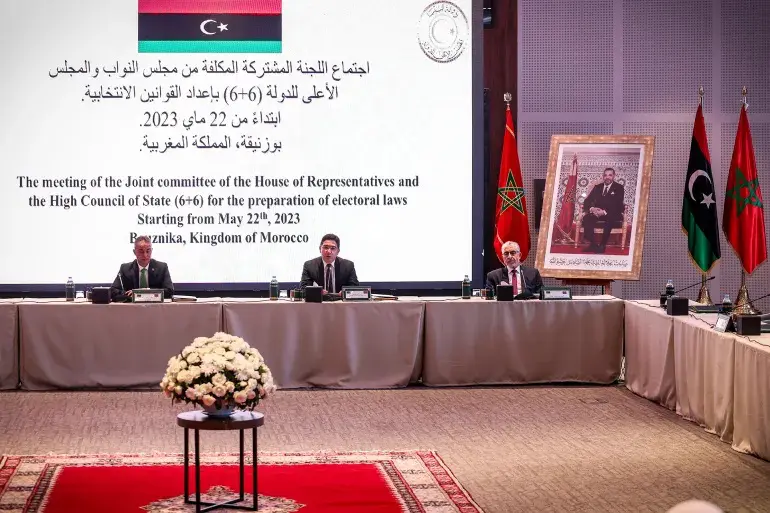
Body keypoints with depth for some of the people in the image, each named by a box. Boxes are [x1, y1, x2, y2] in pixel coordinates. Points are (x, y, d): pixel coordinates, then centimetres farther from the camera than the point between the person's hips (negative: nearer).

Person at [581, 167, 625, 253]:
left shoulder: (619, 188, 3)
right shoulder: (597, 187, 15)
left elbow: (618, 205, -8)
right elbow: (587, 201, 9)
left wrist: (605, 212, -23)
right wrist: (591, 208, -15)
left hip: (613, 215, -3)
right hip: (597, 213, 3)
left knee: (609, 220, -38)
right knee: (586, 218, -28)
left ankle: (602, 245, -29)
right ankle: (593, 244, -27)